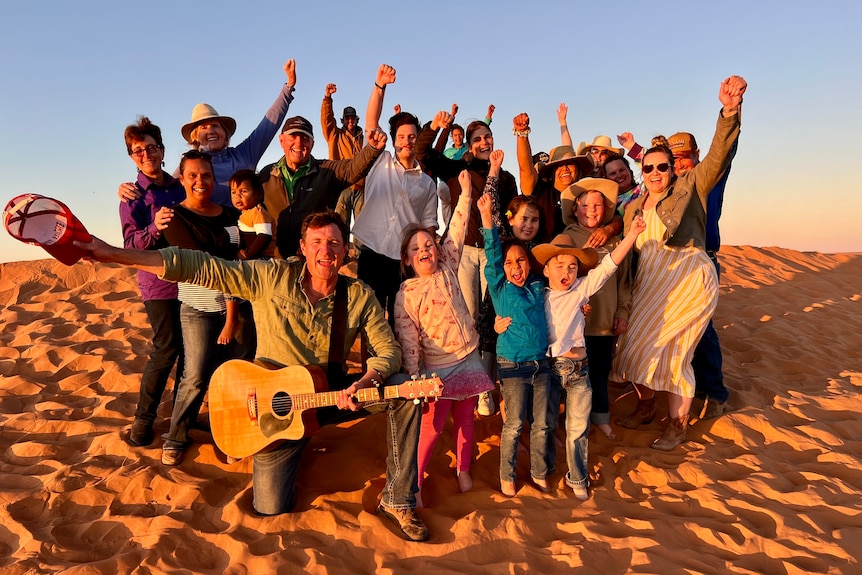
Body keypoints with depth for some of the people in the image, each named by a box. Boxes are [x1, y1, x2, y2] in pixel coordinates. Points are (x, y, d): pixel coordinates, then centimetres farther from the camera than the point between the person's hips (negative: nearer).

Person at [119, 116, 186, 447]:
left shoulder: (180, 188, 11)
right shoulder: (132, 195, -1)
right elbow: (131, 245, -11)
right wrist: (155, 227, -27)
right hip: (159, 284, -5)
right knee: (167, 349, -8)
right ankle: (142, 421, 7)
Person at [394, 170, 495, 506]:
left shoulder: (448, 271, 2)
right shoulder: (405, 295, -7)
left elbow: (457, 230, -2)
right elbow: (408, 340, -10)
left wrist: (465, 191, -5)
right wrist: (413, 380, -14)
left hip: (468, 358, 3)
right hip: (436, 367, -3)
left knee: (465, 419, 13)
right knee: (433, 425, 1)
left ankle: (463, 469, 33)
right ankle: (414, 482, 17)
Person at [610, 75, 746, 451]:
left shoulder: (690, 188, 2)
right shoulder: (632, 207, 16)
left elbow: (718, 156, -14)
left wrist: (729, 111, -30)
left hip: (688, 280, -5)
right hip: (649, 285, 5)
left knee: (674, 354, -4)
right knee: (637, 346, 5)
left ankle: (677, 425, 16)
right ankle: (645, 407, 31)